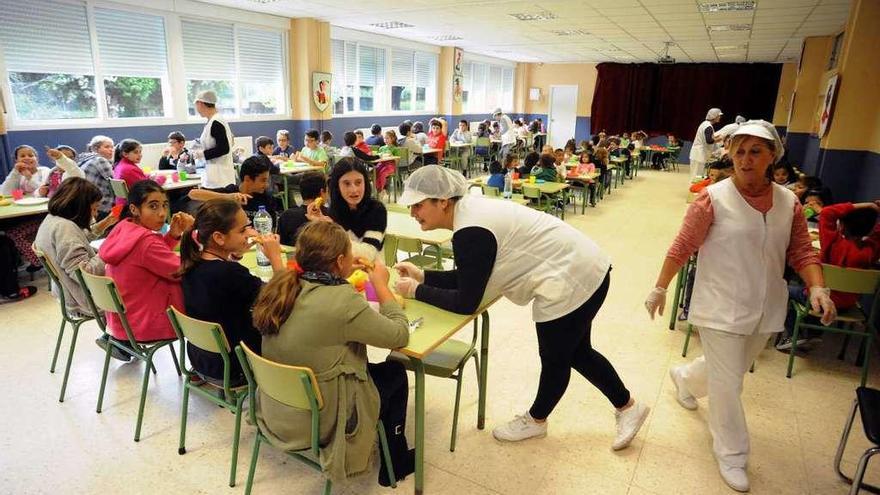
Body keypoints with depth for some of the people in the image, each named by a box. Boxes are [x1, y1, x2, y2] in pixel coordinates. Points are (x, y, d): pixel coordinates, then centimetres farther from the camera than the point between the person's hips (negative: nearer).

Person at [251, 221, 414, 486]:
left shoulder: (280, 285, -8)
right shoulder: (343, 302, -29)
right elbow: (399, 335, -16)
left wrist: (342, 274, 7)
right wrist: (381, 284, -7)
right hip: (318, 421, -7)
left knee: (373, 368, 26)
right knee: (395, 372, 16)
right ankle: (396, 462, 34)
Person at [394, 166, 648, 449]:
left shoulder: (470, 233, -26)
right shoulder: (468, 212, 5)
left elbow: (465, 303, -19)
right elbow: (468, 278, 12)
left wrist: (416, 291, -10)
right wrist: (423, 276, 6)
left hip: (572, 281, -10)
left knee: (554, 357, 13)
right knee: (575, 352, 24)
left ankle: (535, 421, 38)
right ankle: (628, 407, 43)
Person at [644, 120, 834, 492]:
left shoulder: (788, 202, 0)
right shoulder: (714, 198, -14)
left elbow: (802, 252, 5)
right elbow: (683, 247, -10)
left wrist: (817, 287, -12)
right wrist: (660, 287, -7)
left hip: (765, 309, 5)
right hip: (721, 308, -5)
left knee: (730, 370, 24)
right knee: (728, 383, 2)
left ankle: (685, 378, 55)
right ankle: (732, 455, 24)